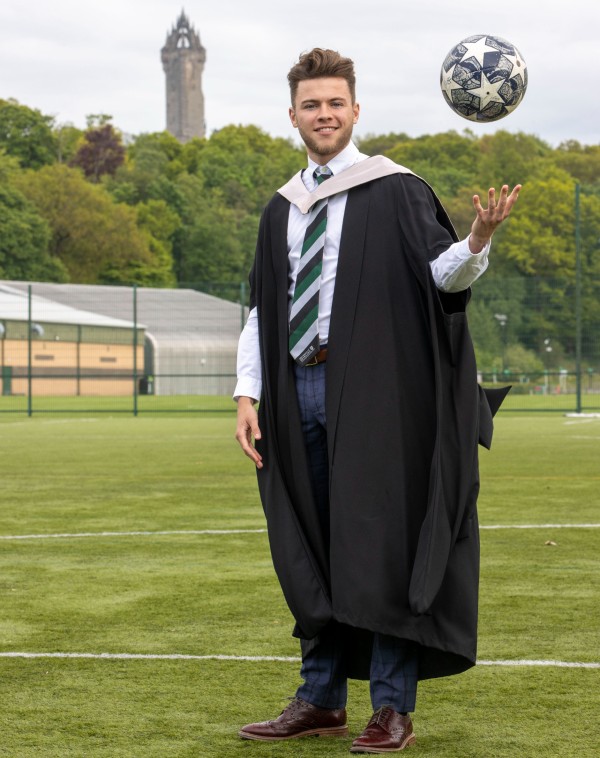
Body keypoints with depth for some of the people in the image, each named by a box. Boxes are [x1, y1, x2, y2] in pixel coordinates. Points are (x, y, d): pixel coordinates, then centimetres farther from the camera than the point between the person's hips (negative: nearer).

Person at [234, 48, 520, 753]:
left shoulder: (394, 191, -1)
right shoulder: (282, 210, 15)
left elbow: (443, 273, -12)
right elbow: (260, 309, 15)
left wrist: (476, 242, -33)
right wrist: (247, 394, 5)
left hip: (370, 392, -6)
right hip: (298, 392, 6)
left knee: (378, 545, -5)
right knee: (310, 549, 10)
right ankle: (321, 699, 19)